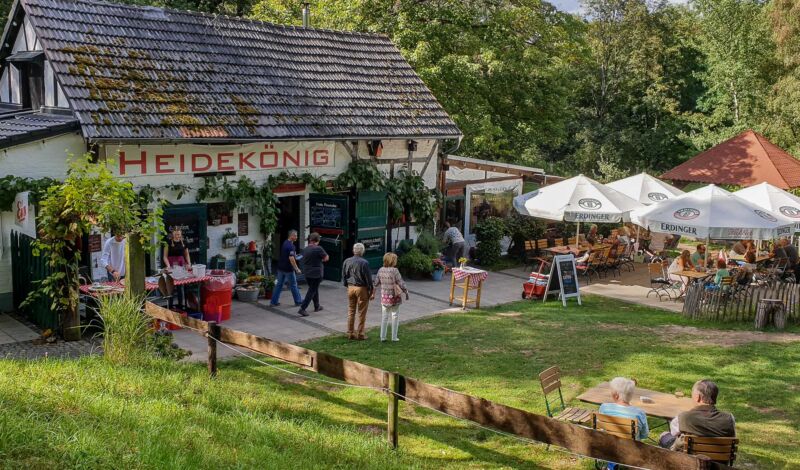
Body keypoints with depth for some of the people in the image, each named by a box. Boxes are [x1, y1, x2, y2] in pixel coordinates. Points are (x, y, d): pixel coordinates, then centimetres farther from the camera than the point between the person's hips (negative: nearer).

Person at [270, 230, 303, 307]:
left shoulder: (285, 243, 10)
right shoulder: (290, 246, -19)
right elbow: (291, 259, -25)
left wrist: (295, 256, 22)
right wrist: (296, 269, -20)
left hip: (281, 268, 8)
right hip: (288, 269, -8)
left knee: (279, 285, 10)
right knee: (293, 286, 4)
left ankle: (274, 301, 10)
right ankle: (298, 301, 15)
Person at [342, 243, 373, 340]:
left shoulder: (347, 261, 1)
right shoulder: (364, 263, -15)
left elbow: (343, 276, 9)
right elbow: (368, 278, -11)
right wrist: (370, 289, -1)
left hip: (350, 288, 5)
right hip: (361, 288, -5)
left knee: (351, 311, 13)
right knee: (361, 313, 5)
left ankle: (350, 333, 17)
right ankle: (360, 334, 8)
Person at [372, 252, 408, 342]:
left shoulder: (380, 270, 0)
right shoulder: (394, 270, -17)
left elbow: (376, 283, 8)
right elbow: (401, 283, -13)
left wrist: (373, 293, 19)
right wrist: (406, 292, 2)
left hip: (384, 297, 5)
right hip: (394, 297, -5)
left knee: (384, 316, 13)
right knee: (394, 316, 8)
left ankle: (382, 336, 16)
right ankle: (394, 337, 13)